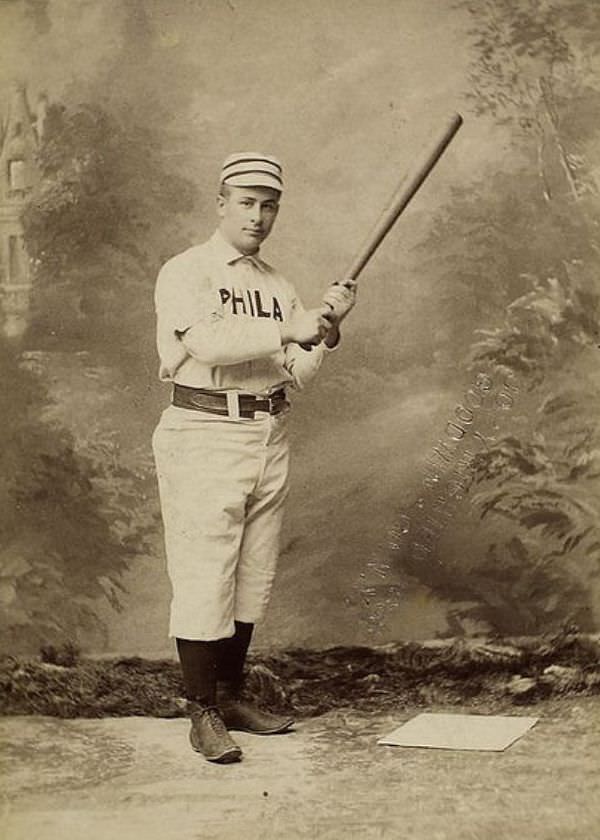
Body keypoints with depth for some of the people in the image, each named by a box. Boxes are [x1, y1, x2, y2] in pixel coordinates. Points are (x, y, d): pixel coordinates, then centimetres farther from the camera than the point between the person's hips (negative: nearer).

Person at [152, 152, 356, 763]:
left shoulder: (279, 286, 14)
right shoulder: (184, 273, -3)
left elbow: (297, 375, 7)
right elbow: (207, 343, -22)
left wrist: (327, 327, -8)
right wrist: (287, 328, -24)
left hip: (270, 436, 7)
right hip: (204, 434, -6)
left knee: (252, 576, 12)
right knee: (203, 579, -5)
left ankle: (231, 697, 24)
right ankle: (202, 714, 6)